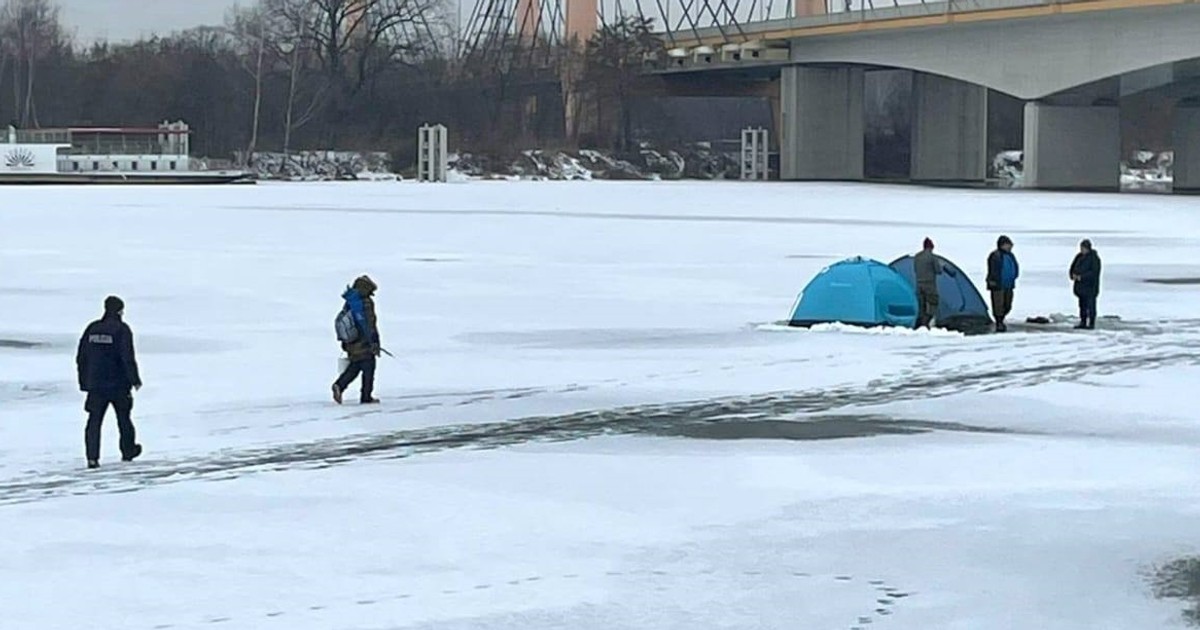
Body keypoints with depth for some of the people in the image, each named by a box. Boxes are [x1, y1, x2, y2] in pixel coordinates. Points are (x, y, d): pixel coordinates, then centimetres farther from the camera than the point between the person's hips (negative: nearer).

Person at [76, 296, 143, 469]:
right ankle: (128, 451, 29)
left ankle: (92, 457, -10)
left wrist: (84, 382, 15)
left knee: (94, 421, 1)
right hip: (118, 383, -3)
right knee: (124, 418, 16)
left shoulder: (92, 329, 5)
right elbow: (128, 357, -15)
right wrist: (135, 380, -5)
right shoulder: (121, 329, -9)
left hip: (95, 384, 3)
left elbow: (81, 357, 8)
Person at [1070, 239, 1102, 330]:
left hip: (1090, 286, -7)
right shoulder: (1079, 256, 10)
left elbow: (1094, 272, -20)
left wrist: (1081, 277, -22)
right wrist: (1073, 275, -6)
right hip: (1081, 286, 7)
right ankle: (1082, 323, 14)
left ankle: (1091, 324, -3)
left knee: (1091, 305, -6)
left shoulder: (1094, 258, -12)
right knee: (1082, 305, 10)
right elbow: (1073, 267, 16)